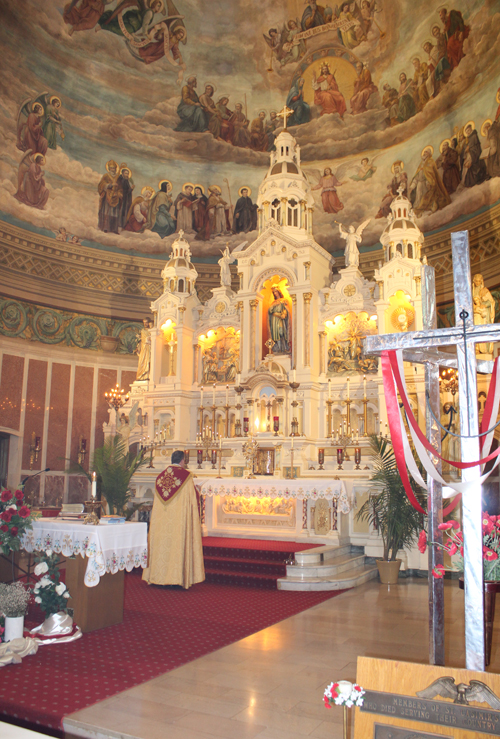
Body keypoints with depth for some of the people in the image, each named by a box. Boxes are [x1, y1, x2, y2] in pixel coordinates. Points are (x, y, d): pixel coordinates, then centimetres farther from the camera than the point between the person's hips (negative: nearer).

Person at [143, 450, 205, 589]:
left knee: (162, 544, 10)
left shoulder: (160, 476, 10)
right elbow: (192, 499, -4)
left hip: (162, 518, 5)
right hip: (179, 516, -5)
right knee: (179, 544, -1)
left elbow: (157, 502, 14)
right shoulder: (186, 475, -5)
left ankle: (157, 576, 14)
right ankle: (179, 577, -1)